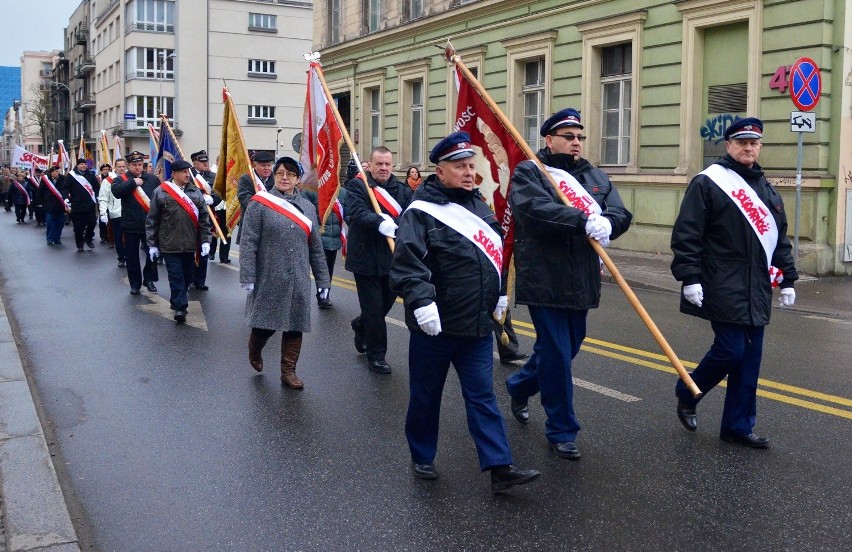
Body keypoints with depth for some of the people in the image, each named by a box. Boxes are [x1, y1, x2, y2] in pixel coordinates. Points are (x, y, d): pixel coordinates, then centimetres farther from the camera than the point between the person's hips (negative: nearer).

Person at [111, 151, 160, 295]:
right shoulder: (121, 180, 1)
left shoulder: (153, 179, 6)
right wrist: (133, 182, -19)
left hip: (150, 225, 1)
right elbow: (116, 191, -20)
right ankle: (135, 284, 16)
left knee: (152, 253, 3)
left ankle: (149, 280, 20)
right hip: (130, 225, -1)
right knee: (132, 256, 6)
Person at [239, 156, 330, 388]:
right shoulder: (259, 204, -5)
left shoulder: (307, 207, 8)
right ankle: (254, 350, 35)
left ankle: (288, 371, 19)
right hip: (269, 279, -4)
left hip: (298, 281, 4)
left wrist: (323, 280, 9)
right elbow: (248, 243, -8)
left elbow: (316, 247, 11)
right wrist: (248, 278, -13)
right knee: (265, 322, 3)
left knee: (295, 325, 6)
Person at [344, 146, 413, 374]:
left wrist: (391, 222, -27)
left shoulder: (403, 190, 7)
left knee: (387, 302, 18)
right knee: (374, 309, 1)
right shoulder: (357, 186, -5)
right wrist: (379, 223, -40)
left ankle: (360, 325, 48)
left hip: (393, 259, 5)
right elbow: (356, 212, -23)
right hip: (366, 258, -5)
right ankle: (376, 355, 15)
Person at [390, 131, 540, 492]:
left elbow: (495, 252, 24)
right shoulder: (421, 212, -12)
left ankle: (500, 467, 5)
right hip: (434, 326, -6)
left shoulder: (479, 206, 12)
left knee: (482, 395, 5)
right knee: (426, 395, 10)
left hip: (477, 325, 6)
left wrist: (499, 294, 24)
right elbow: (406, 263, -21)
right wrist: (422, 301, -31)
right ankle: (422, 458, 28)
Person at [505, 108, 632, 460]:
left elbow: (621, 214, 1)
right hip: (544, 280, -7)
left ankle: (519, 386, 46)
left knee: (568, 348, 19)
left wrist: (605, 223, -23)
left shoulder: (594, 176, 14)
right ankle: (561, 431, 11)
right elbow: (536, 210, -23)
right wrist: (584, 221, -33)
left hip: (581, 281, 7)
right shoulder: (528, 172, -3)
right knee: (557, 355, -4)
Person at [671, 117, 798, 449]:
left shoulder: (766, 190, 18)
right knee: (730, 350, -10)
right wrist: (690, 277, -17)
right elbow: (686, 234, -11)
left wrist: (787, 279, 18)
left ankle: (738, 426, 16)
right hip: (723, 288, -7)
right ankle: (686, 394, 16)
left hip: (757, 290, 7)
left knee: (750, 358, 7)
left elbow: (780, 238, 23)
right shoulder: (708, 183, -5)